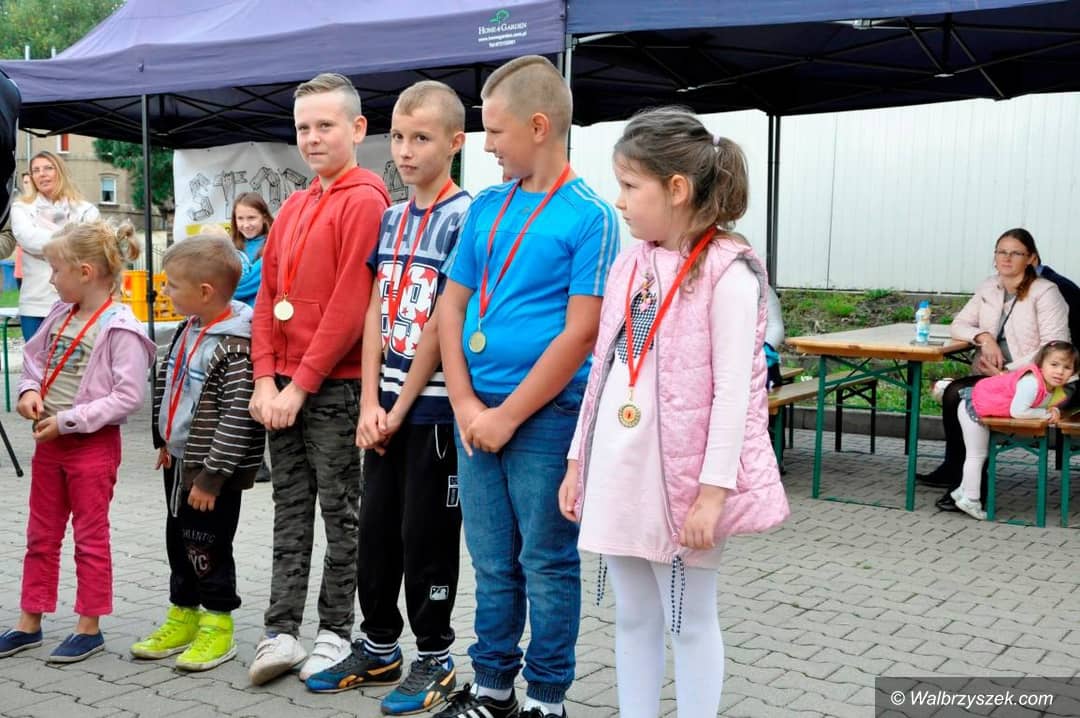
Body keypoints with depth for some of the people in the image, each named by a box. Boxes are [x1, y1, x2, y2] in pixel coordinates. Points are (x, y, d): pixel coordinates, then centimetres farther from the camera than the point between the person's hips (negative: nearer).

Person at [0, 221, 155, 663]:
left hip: (93, 444, -8)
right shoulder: (60, 316, 4)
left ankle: (89, 628, 18)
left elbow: (129, 396, -23)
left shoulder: (120, 329, -19)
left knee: (90, 538, 6)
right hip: (49, 440, 8)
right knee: (41, 536, 16)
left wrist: (68, 420, -21)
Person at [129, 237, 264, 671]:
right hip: (179, 460, 9)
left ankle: (218, 627, 17)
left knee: (207, 547, 1)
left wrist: (211, 476, -22)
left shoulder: (234, 347, -23)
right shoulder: (188, 330, 6)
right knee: (178, 540, 17)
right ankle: (183, 617, 32)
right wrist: (165, 440, 18)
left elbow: (237, 418, -25)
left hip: (212, 471, -9)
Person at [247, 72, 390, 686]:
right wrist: (265, 379, 0)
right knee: (291, 510, 11)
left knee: (340, 513, 4)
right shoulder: (292, 208, 14)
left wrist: (301, 385, -15)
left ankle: (336, 632, 16)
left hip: (335, 386, -7)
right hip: (283, 387, 7)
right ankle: (282, 633, 18)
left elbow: (350, 306, -17)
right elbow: (267, 296, 12)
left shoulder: (364, 201, -10)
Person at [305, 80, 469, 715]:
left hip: (434, 407, -7)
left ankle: (436, 660, 19)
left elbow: (443, 325, -13)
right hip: (386, 406, 7)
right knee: (376, 530, 14)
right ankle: (378, 649, 29)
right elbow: (376, 314, 8)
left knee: (427, 537, 3)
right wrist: (370, 403, -1)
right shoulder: (392, 218, 10)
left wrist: (400, 408, -10)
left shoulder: (463, 218, -10)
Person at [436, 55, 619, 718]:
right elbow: (451, 307, 9)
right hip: (477, 414, 6)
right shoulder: (486, 207, 9)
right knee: (493, 563, 15)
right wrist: (466, 404, -4)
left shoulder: (590, 216, -9)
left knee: (547, 565, 6)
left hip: (547, 416, -5)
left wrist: (508, 416, -13)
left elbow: (580, 333, -14)